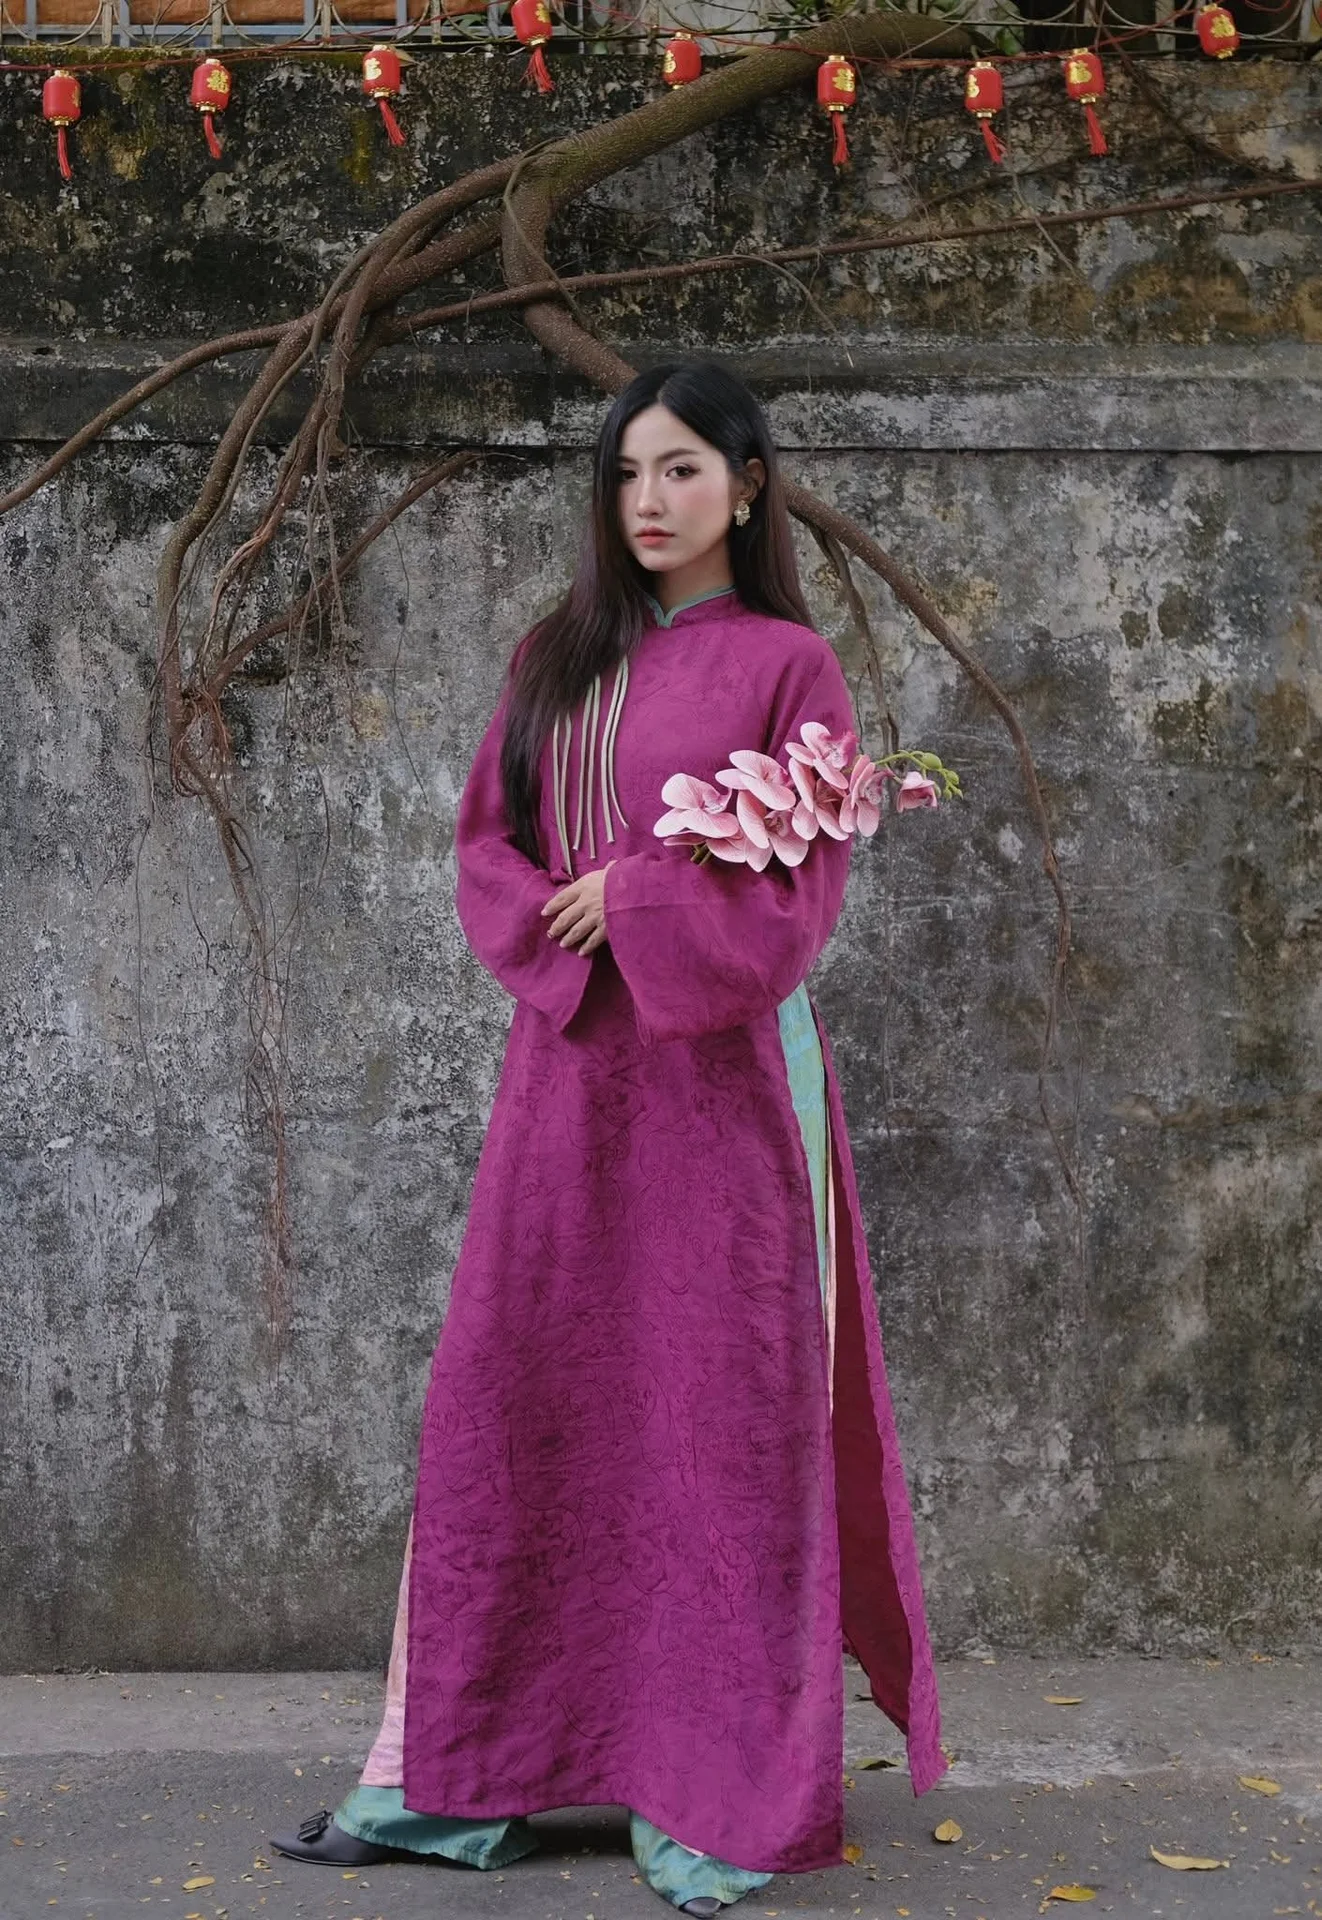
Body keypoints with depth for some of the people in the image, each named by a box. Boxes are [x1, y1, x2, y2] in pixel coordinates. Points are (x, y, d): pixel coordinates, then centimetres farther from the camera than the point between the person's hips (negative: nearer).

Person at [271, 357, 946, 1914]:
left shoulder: (785, 665, 1)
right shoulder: (555, 663, 14)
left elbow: (801, 885, -5)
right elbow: (486, 851, 9)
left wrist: (631, 899, -10)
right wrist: (576, 940, -9)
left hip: (721, 1070, -4)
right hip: (568, 1068, 5)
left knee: (721, 1406, -2)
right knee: (506, 1394, 4)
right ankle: (459, 1773, 12)